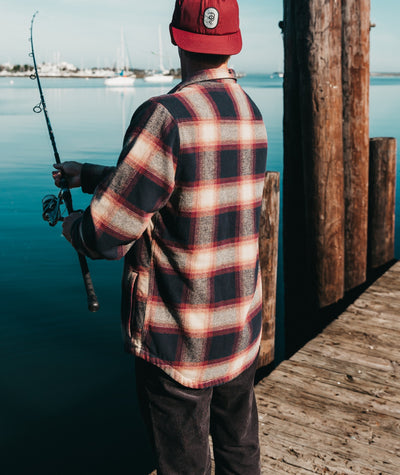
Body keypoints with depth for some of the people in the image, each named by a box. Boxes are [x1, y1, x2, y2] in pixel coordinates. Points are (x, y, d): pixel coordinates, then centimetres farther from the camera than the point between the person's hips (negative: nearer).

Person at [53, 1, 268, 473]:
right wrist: (90, 175, 18)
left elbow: (107, 235, -20)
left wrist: (71, 225, 4)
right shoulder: (251, 113, 3)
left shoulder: (166, 116, -22)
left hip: (179, 343, -7)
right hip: (243, 328, 7)